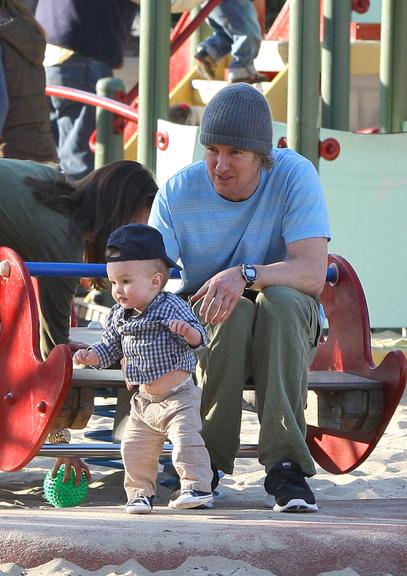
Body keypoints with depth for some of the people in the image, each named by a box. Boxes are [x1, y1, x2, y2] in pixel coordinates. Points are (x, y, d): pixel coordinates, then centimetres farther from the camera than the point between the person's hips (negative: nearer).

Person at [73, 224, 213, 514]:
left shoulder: (172, 307, -15)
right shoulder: (118, 316, 4)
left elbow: (198, 338, -19)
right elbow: (111, 346, 14)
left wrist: (187, 331, -41)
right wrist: (92, 355, -5)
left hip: (178, 395, -6)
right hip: (144, 400, 6)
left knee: (186, 438, -16)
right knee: (134, 448, 6)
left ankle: (198, 487, -8)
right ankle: (141, 493, 19)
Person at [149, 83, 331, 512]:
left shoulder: (295, 175, -15)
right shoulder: (177, 192, -10)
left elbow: (313, 274, -25)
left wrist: (245, 275, -43)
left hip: (287, 330, 0)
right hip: (205, 329, 0)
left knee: (281, 299, -34)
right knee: (234, 312, -33)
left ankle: (285, 466, -34)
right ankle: (206, 463, -20)